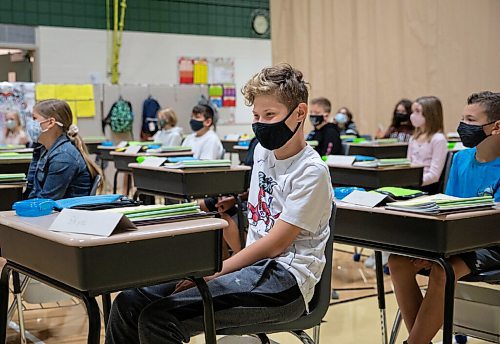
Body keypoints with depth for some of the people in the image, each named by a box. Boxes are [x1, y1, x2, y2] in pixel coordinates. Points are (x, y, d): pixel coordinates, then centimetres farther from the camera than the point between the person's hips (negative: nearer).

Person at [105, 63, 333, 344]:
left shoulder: (312, 171, -9)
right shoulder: (263, 151, 15)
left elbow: (275, 244, -13)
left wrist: (214, 272, -13)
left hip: (285, 279, -8)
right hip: (253, 266, 8)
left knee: (156, 318, -26)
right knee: (128, 304, -8)